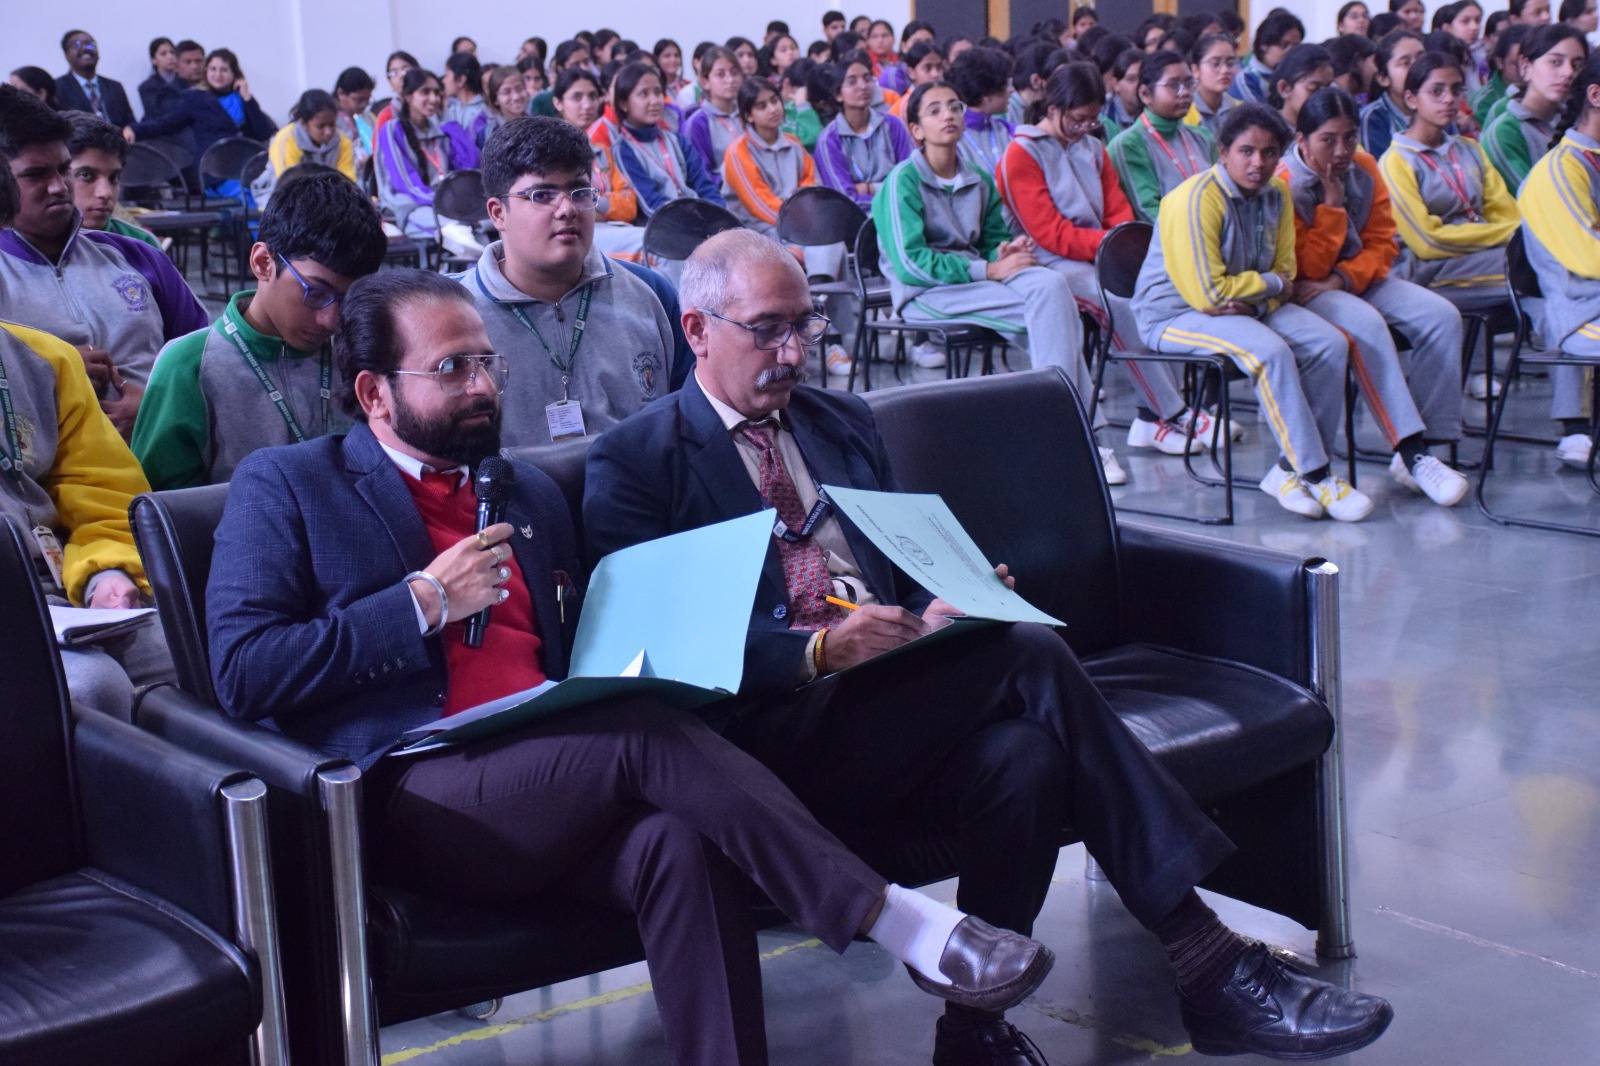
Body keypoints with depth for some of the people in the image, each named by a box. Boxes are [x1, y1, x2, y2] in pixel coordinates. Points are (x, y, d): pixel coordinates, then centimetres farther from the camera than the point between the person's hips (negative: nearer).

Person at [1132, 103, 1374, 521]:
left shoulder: (1277, 193, 3)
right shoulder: (1196, 200, -22)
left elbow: (1285, 274, 8)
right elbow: (1208, 294, -24)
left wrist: (1252, 300, -15)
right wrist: (1271, 283, -9)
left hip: (1248, 308, 8)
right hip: (1174, 315, -8)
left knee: (1330, 344, -13)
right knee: (1271, 351, -31)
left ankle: (1292, 469, -9)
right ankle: (1315, 475, -21)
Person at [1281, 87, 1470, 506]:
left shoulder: (1364, 169, 3)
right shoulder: (1284, 183, -14)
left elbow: (1381, 243, 3)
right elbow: (1305, 267, -15)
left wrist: (1343, 278, -15)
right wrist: (1332, 204, -19)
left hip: (1360, 279, 7)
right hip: (1304, 292, -6)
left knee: (1442, 316, -16)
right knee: (1366, 324, -36)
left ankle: (1428, 441, -18)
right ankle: (1410, 452, -36)